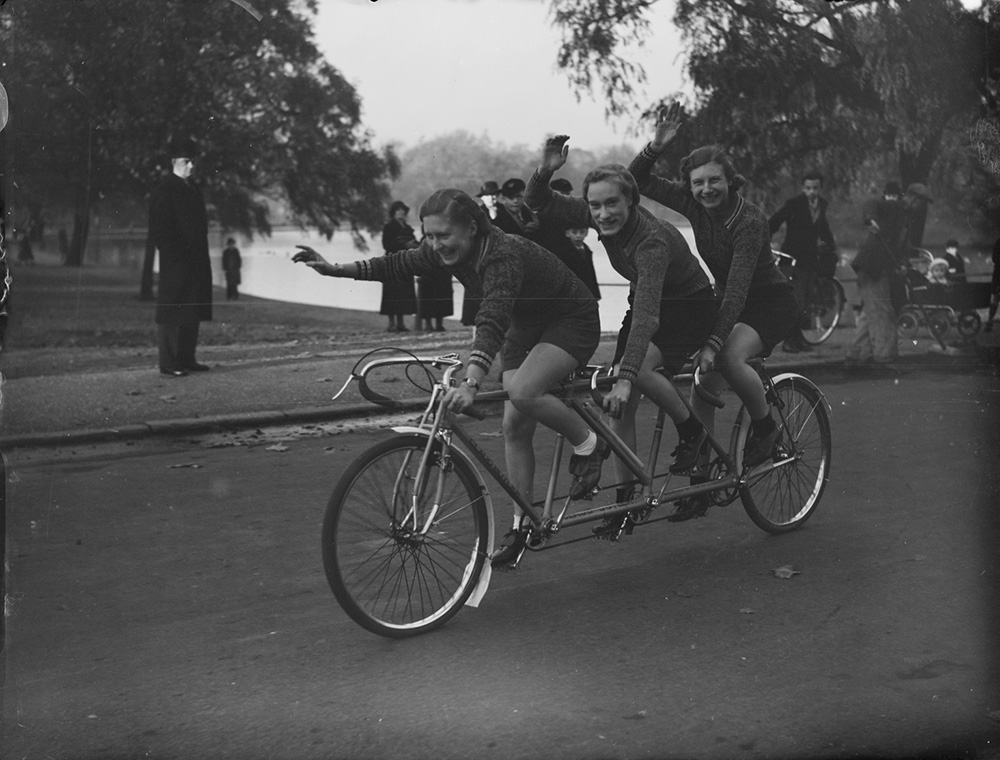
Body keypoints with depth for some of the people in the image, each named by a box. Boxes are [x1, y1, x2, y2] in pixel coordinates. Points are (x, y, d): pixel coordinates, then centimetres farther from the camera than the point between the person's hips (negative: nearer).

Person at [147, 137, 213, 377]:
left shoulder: (194, 191, 16)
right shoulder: (164, 192, -9)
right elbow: (158, 230, -13)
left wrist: (202, 256, 13)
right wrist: (175, 254, -16)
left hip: (196, 263, 8)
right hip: (175, 264, -8)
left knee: (193, 312, 11)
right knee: (173, 312, -5)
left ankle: (187, 358, 18)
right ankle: (168, 363, -1)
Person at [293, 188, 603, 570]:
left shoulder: (504, 255, -37)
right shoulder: (447, 250, -13)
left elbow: (491, 322, -49)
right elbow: (399, 264, -4)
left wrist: (470, 385, -61)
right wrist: (335, 269, -12)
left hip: (572, 320, -8)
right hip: (526, 325, 8)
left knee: (522, 392, -32)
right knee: (514, 425, 2)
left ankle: (588, 445, -6)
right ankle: (521, 526, 12)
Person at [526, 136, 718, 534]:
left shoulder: (653, 240, -35)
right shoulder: (601, 218, -15)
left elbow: (646, 315, -45)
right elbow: (541, 203, -14)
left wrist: (625, 378, -53)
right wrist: (545, 171, -36)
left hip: (690, 307, -7)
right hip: (647, 302, 7)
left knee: (637, 370, -32)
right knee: (620, 405, -2)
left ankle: (690, 430, -6)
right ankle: (626, 499, 9)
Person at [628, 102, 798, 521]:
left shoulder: (750, 221, -28)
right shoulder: (690, 203, -10)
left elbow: (738, 287, -35)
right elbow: (636, 182, -12)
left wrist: (713, 342, -43)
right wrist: (656, 145, -30)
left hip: (770, 302, -6)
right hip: (727, 302, 6)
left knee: (728, 357, -33)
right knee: (703, 381, -6)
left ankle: (766, 427, -6)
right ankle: (700, 481, 4)